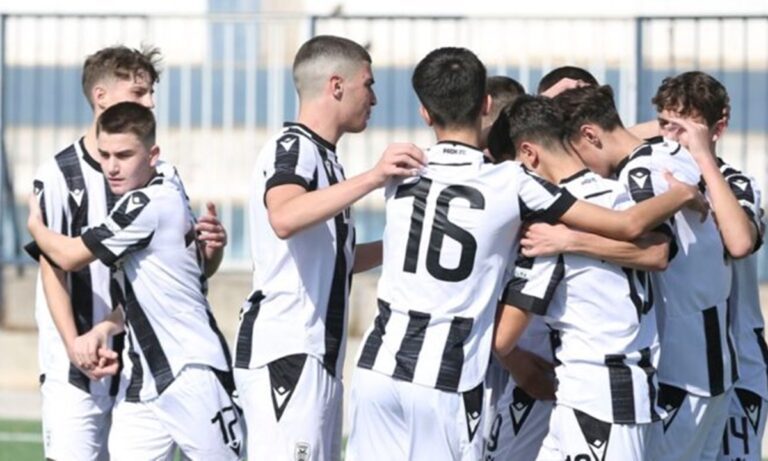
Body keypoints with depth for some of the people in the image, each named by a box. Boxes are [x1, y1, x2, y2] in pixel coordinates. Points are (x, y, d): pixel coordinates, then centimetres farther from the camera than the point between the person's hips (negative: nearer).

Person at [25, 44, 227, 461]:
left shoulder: (160, 175, 8)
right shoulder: (59, 175, -4)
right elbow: (52, 268, -8)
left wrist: (212, 248, -13)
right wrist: (74, 344, -20)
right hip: (75, 365, -4)